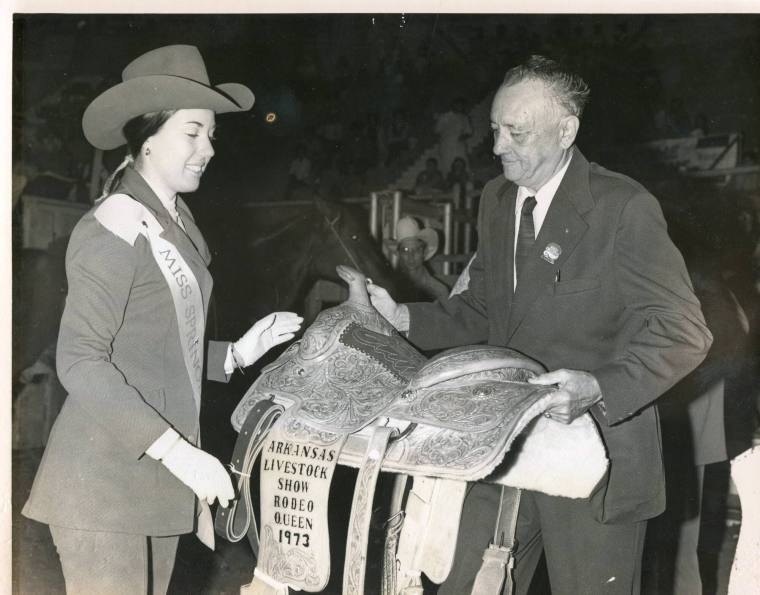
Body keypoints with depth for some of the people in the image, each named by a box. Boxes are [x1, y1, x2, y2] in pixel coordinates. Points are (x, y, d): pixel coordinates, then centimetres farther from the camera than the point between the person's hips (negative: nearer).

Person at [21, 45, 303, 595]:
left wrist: (236, 355, 4)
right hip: (106, 475, -8)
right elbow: (80, 362, -20)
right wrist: (176, 450, -24)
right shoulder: (113, 229, -15)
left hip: (159, 475, 8)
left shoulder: (177, 223, 9)